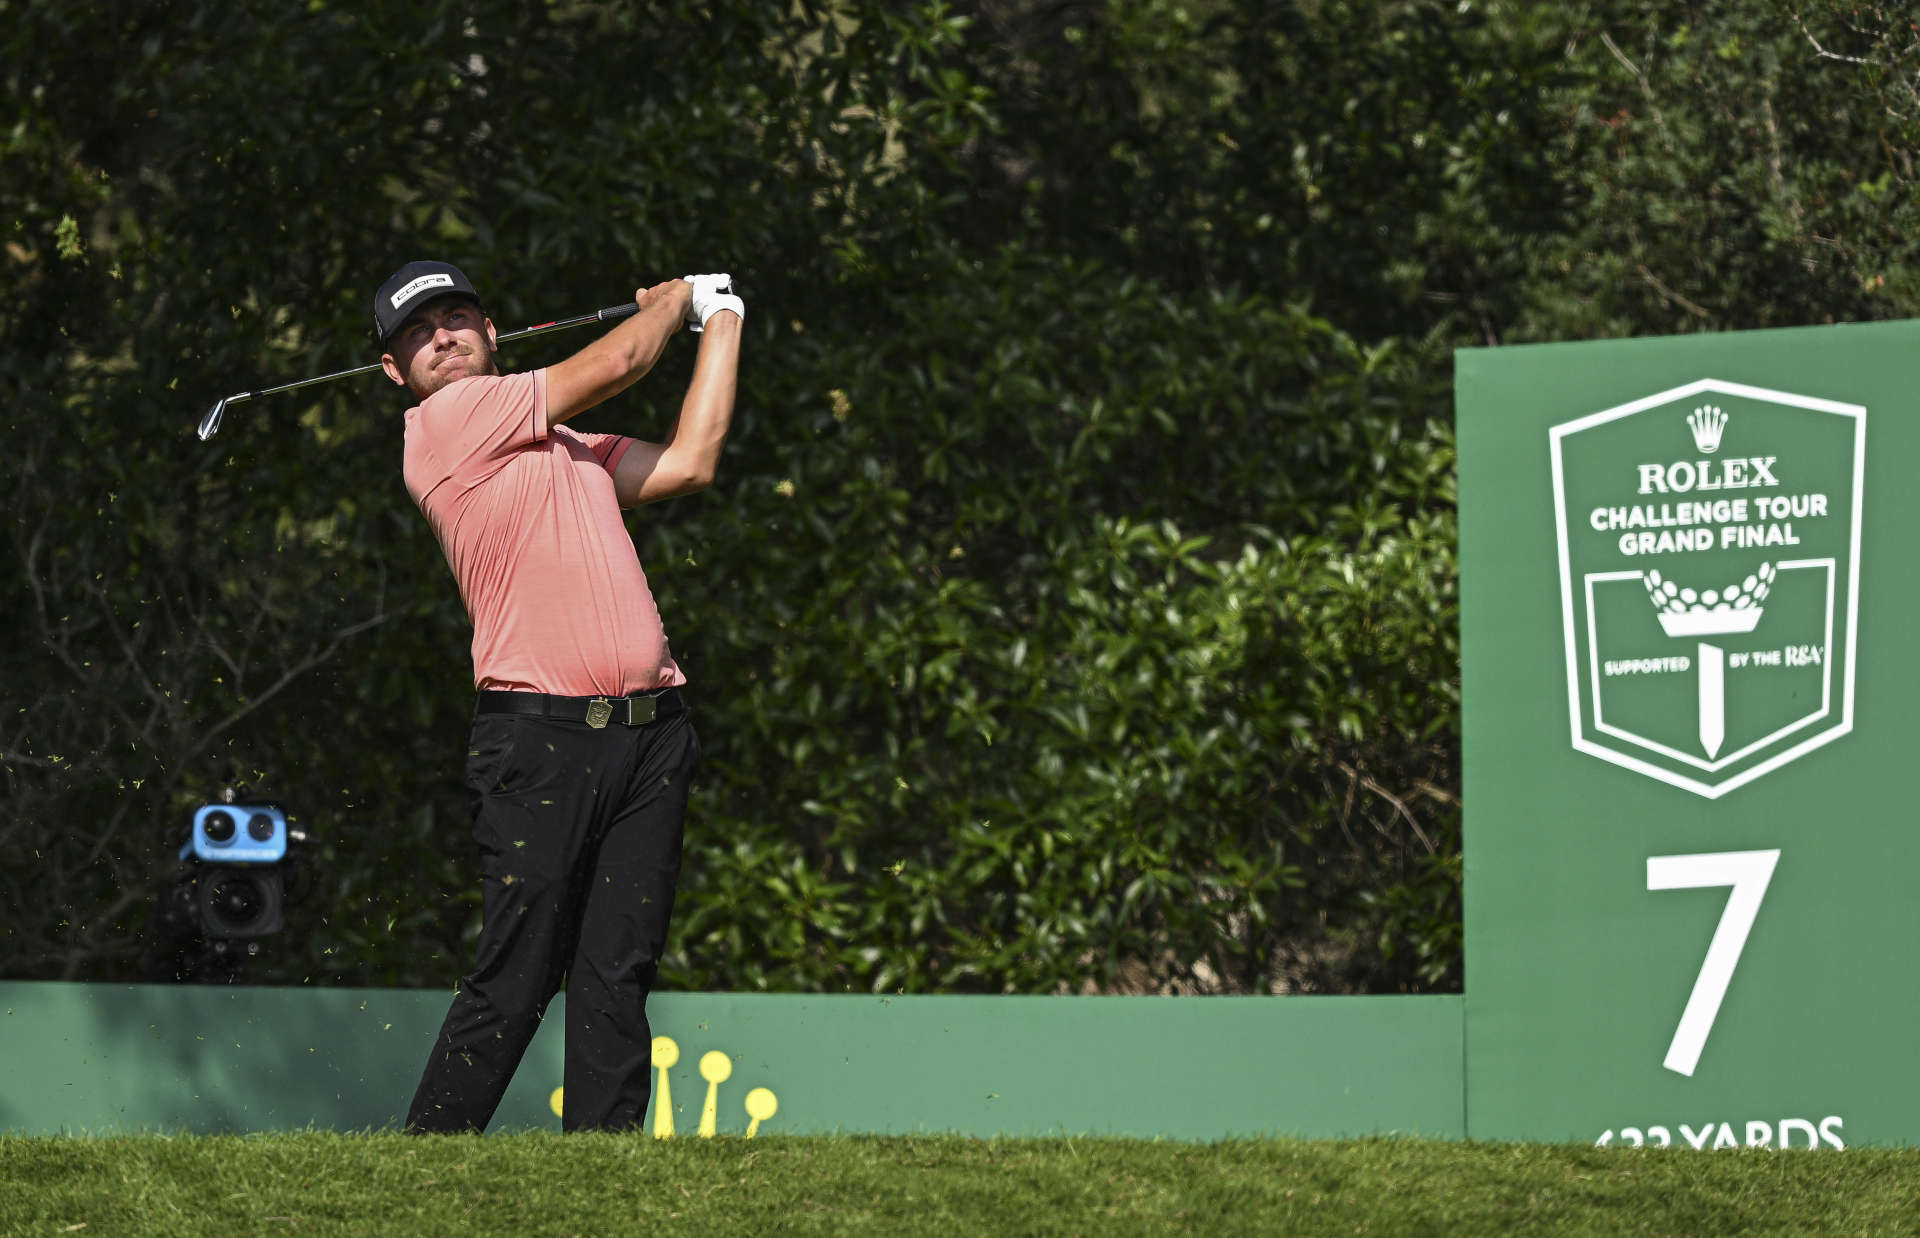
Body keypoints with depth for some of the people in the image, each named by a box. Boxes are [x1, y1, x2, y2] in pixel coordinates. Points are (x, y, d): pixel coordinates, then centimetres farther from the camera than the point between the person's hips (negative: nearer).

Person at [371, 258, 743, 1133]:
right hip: (540, 734, -7)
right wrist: (673, 302, 22)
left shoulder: (566, 444, 23)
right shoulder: (445, 422, 0)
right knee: (513, 983, -9)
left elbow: (687, 464, 17)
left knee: (618, 978, 1)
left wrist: (720, 322, 23)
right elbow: (613, 366, 2)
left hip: (651, 734, 7)